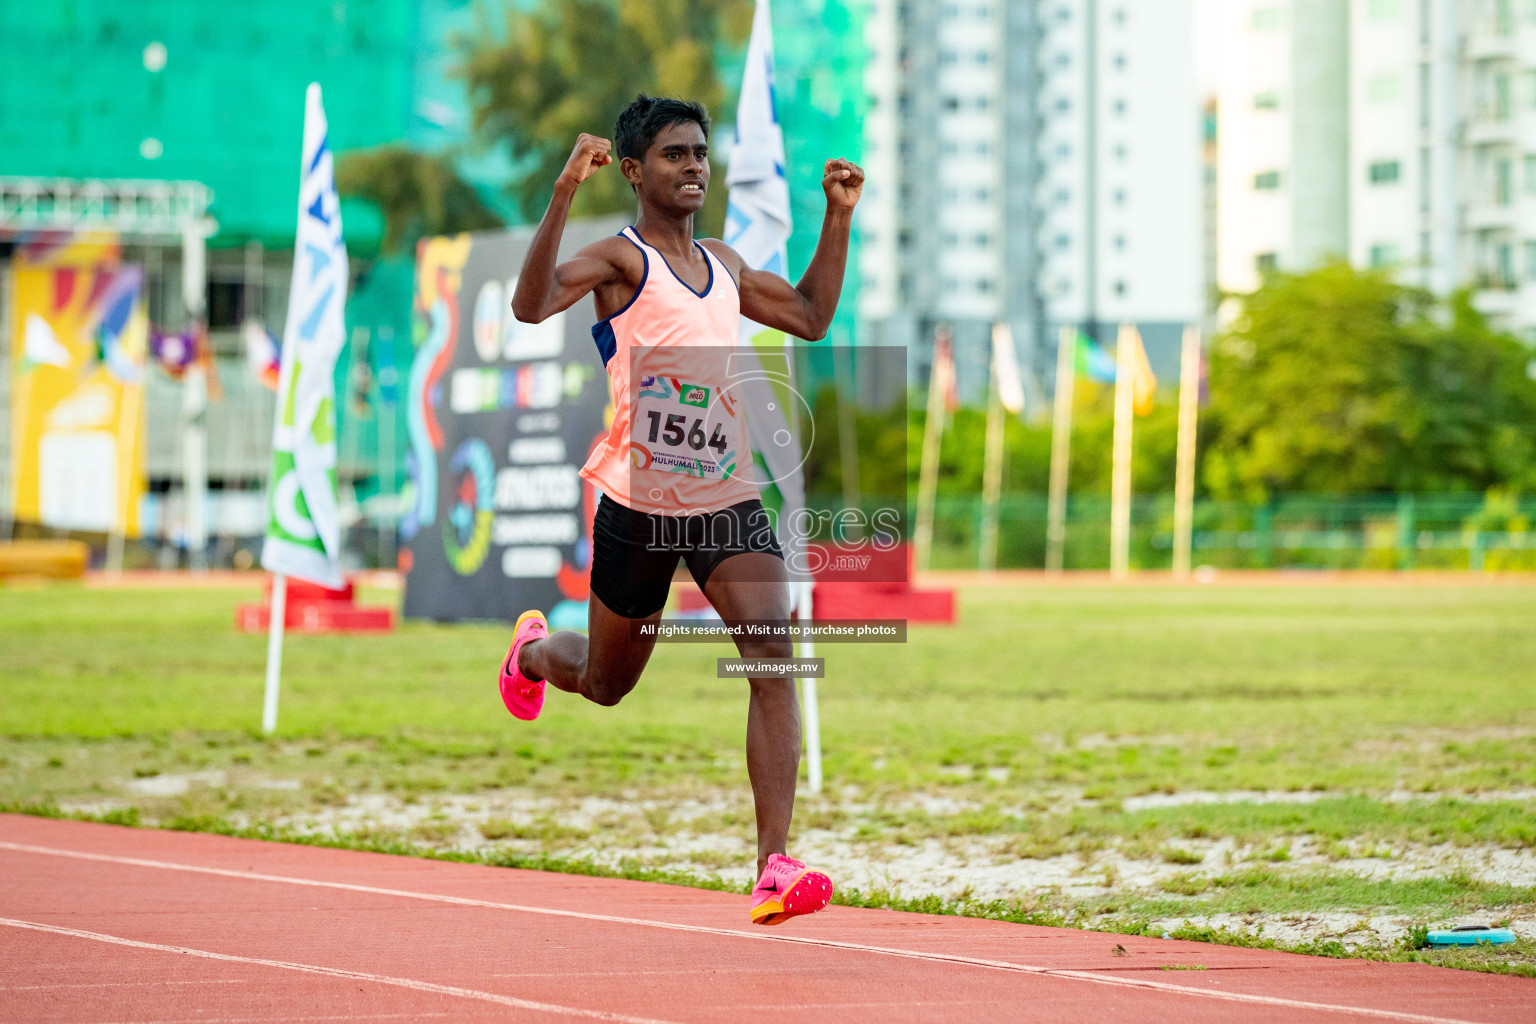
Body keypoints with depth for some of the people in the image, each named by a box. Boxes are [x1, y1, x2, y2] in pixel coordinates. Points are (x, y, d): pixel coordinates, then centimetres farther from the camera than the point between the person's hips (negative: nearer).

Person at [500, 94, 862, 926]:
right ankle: (533, 650, 54)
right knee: (607, 684, 14)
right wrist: (564, 193, -35)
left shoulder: (723, 264, 13)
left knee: (774, 652, -20)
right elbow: (530, 305, -27)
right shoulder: (621, 258, -8)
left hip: (727, 498, 4)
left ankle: (774, 866, -24)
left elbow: (811, 317, 29)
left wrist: (838, 218, 21)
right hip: (639, 503, -4)